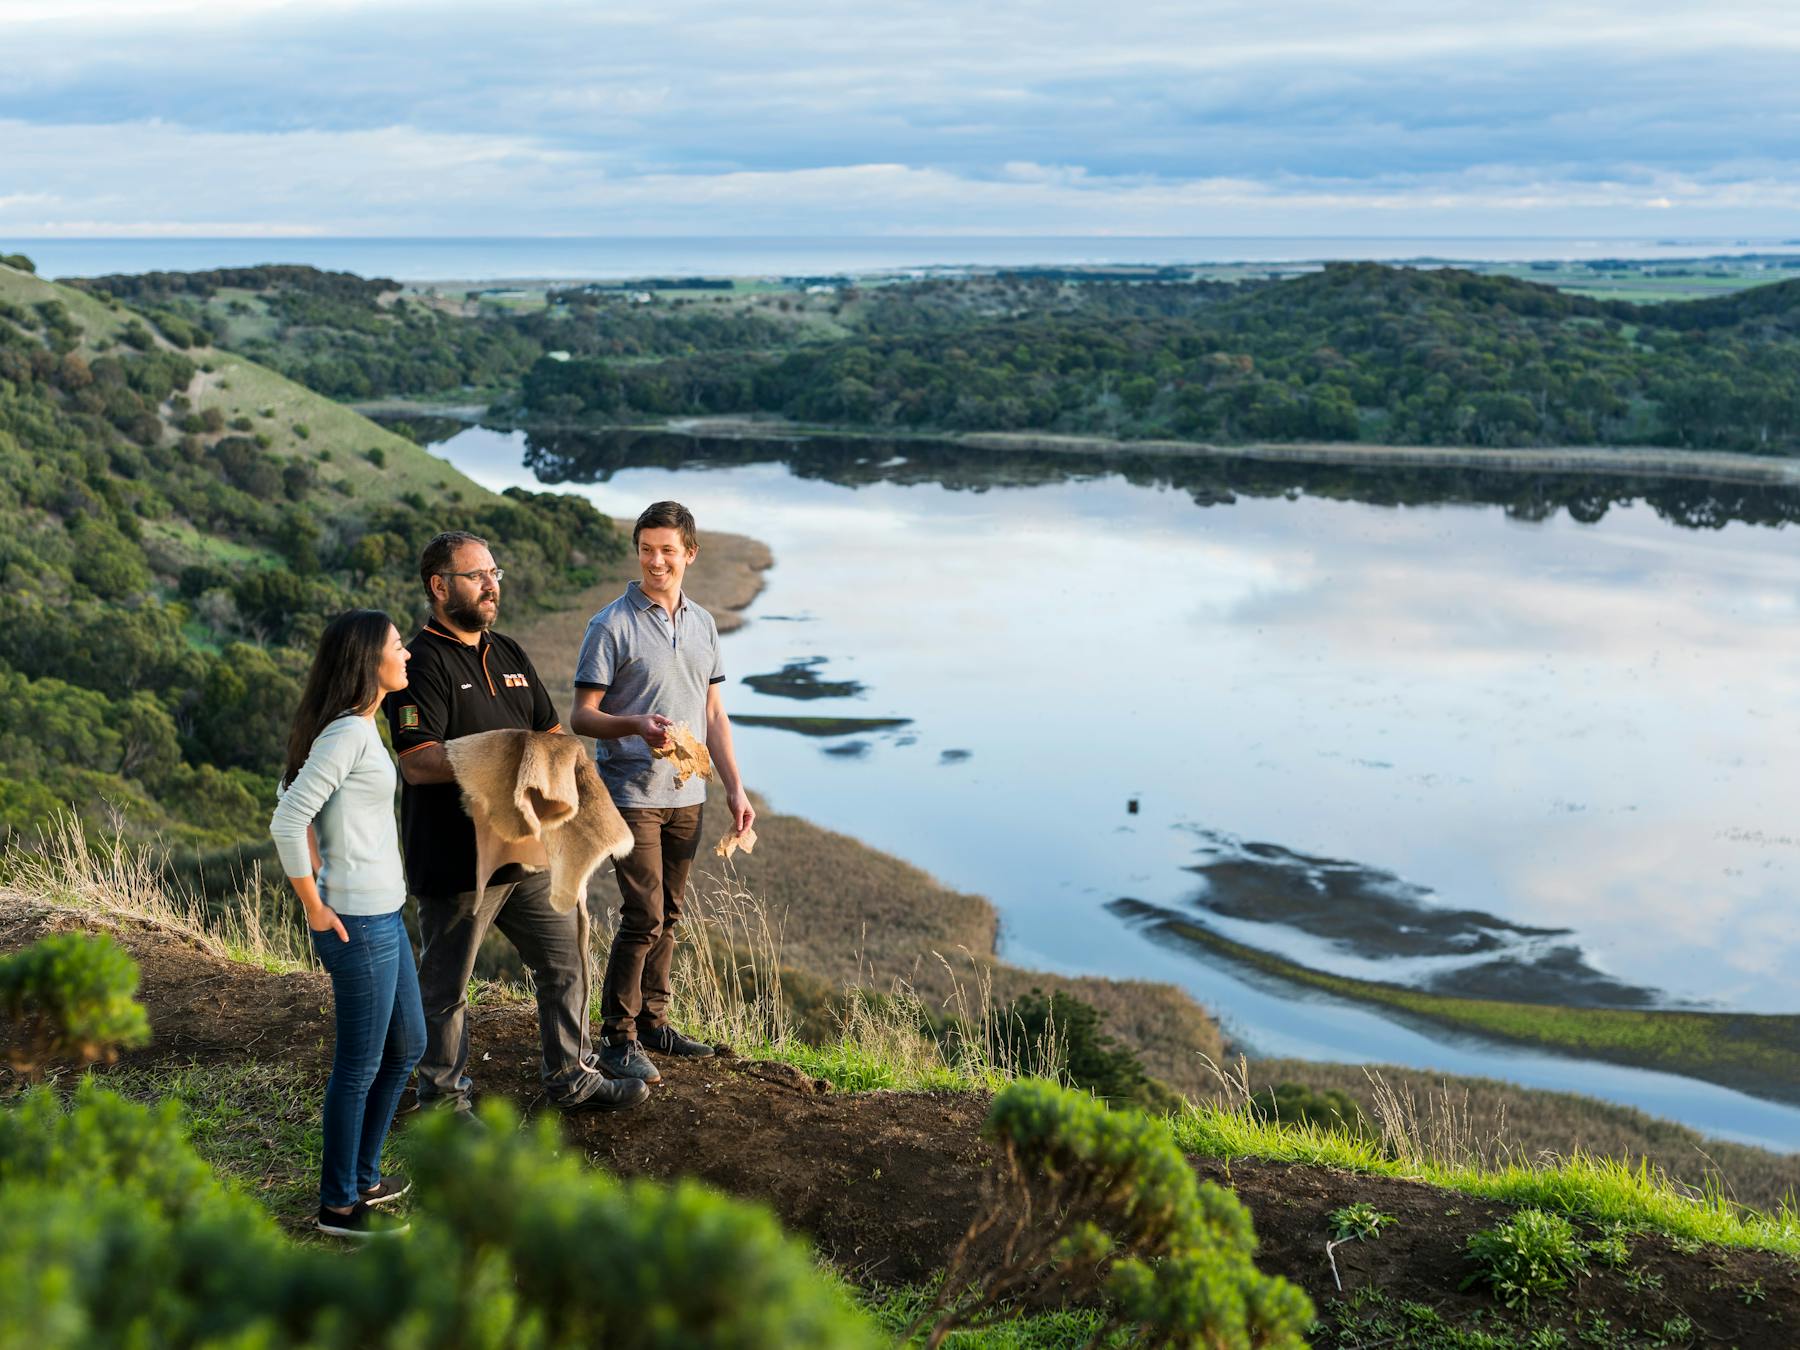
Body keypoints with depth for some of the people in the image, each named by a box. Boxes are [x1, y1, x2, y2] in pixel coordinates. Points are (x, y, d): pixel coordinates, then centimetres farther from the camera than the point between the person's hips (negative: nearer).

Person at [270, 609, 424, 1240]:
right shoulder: (349, 734, -19)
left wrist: (327, 876, 15)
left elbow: (297, 805, 18)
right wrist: (315, 908, -16)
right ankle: (339, 1204, 16)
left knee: (406, 1046, 20)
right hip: (357, 923, -10)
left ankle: (362, 1175, 33)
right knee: (360, 1065, 2)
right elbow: (287, 820, -24)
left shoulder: (359, 728, 10)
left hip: (384, 916, 10)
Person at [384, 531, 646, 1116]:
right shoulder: (422, 664, -13)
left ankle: (572, 1077, 27)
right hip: (455, 864, -7)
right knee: (446, 986, 6)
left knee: (567, 963, 13)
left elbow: (550, 731, 21)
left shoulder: (508, 655, 14)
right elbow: (417, 763, -23)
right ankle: (444, 1096, 24)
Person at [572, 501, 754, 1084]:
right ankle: (617, 1037, 3)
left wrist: (734, 788, 11)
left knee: (667, 915, 12)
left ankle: (652, 1020, 24)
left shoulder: (703, 624, 12)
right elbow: (581, 716, -8)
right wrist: (636, 725, -26)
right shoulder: (612, 625, -7)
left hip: (686, 795, 6)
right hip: (632, 793, -6)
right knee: (643, 916, -8)